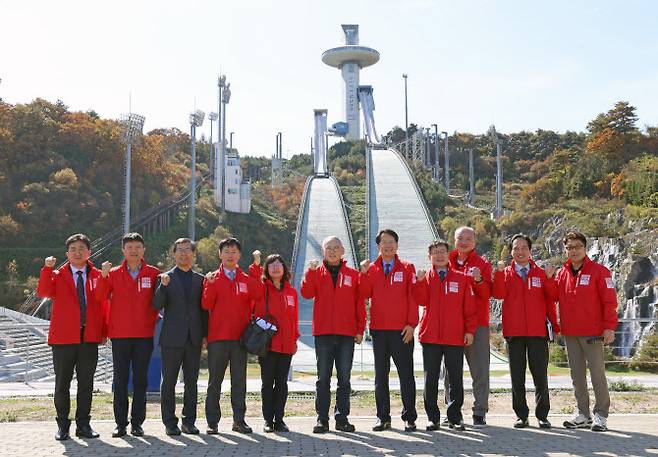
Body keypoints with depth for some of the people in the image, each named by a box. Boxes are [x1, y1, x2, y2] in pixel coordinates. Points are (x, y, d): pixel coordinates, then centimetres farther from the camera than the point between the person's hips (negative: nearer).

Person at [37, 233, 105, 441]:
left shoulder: (97, 275, 8)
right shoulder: (58, 275, 5)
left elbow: (103, 304, 8)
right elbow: (43, 293, -13)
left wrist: (103, 331, 1)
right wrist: (47, 269, -24)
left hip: (89, 339, 1)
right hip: (63, 338, -1)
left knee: (86, 384, 6)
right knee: (62, 383, 6)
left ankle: (83, 424, 16)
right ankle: (62, 425, 17)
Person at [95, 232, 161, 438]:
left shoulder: (153, 273, 3)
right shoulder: (113, 273, 4)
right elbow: (101, 297, -7)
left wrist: (154, 318, -3)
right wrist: (103, 276, -19)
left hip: (144, 335, 0)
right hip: (120, 335, 0)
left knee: (140, 379, 6)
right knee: (120, 380, 4)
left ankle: (137, 422, 13)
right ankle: (121, 423, 11)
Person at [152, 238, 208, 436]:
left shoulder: (200, 279, 12)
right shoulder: (166, 278, 4)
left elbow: (204, 308, 12)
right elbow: (157, 305, -6)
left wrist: (205, 334, 5)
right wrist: (163, 286, -21)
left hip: (194, 338, 3)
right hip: (172, 338, -2)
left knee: (191, 382, 6)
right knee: (169, 382, 2)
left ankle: (189, 421, 14)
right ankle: (170, 422, 9)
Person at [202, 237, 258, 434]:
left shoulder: (247, 280, 9)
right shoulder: (212, 278, 5)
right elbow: (206, 305, -6)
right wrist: (211, 284, -16)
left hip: (240, 337, 2)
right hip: (217, 337, -1)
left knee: (239, 380, 6)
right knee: (215, 381, 3)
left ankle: (239, 420, 12)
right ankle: (212, 421, 9)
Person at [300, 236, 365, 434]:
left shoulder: (352, 274, 7)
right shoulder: (316, 272, 8)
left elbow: (360, 303, 6)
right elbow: (306, 293, -9)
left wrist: (360, 329, 1)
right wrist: (311, 271, -19)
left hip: (347, 334, 0)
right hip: (323, 332, 0)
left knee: (344, 379, 6)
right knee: (323, 379, 3)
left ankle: (342, 418, 13)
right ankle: (322, 419, 8)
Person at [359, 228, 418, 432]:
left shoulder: (407, 268, 3)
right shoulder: (371, 269, 9)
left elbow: (413, 297, -2)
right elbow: (364, 294, -2)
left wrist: (411, 324, -9)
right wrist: (364, 273, -13)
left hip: (402, 331, -3)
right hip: (379, 330, 3)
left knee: (406, 375, 2)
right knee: (380, 375, 9)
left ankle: (409, 417, 10)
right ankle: (383, 417, 18)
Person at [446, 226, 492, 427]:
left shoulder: (483, 264, 6)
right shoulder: (448, 262, 13)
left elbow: (487, 293, -6)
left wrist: (479, 280, -23)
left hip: (477, 324, -2)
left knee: (480, 370, -3)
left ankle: (480, 412, 2)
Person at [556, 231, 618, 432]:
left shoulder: (598, 271, -4)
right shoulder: (562, 273, 10)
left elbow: (610, 300, -7)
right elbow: (554, 298, 14)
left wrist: (609, 327, -12)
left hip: (593, 332, -5)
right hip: (570, 333, 5)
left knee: (597, 373, -2)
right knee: (577, 375, 10)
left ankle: (601, 414, 7)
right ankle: (583, 414, 19)